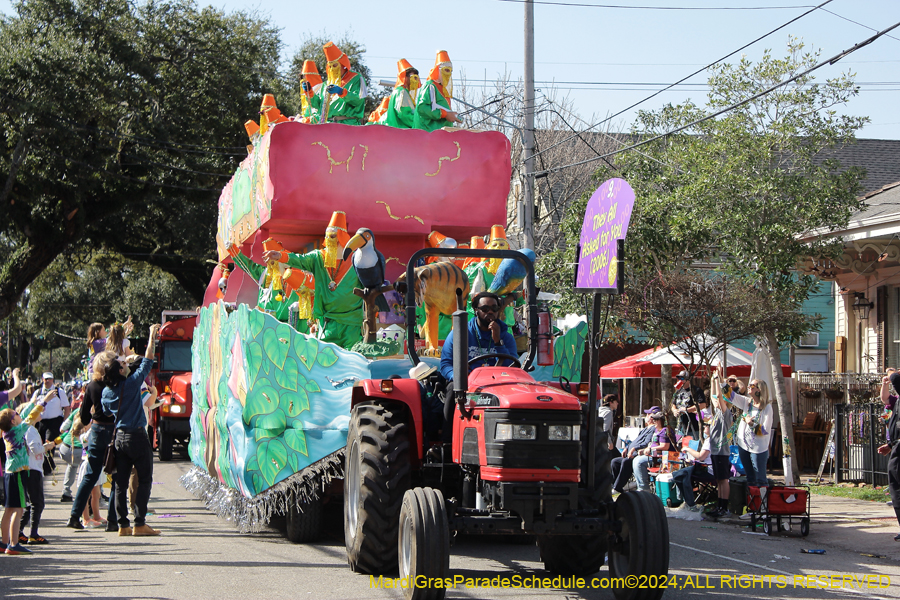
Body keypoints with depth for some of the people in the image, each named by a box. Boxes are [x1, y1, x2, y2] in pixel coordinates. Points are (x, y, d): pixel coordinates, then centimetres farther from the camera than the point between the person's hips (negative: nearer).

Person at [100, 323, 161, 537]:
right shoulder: (131, 383, -12)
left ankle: (123, 525, 7)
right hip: (137, 437, -5)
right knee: (144, 479, 1)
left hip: (119, 437, 6)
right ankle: (140, 523, -4)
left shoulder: (107, 392, 3)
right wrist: (152, 336, 5)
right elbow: (147, 360, -5)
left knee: (121, 482, 7)